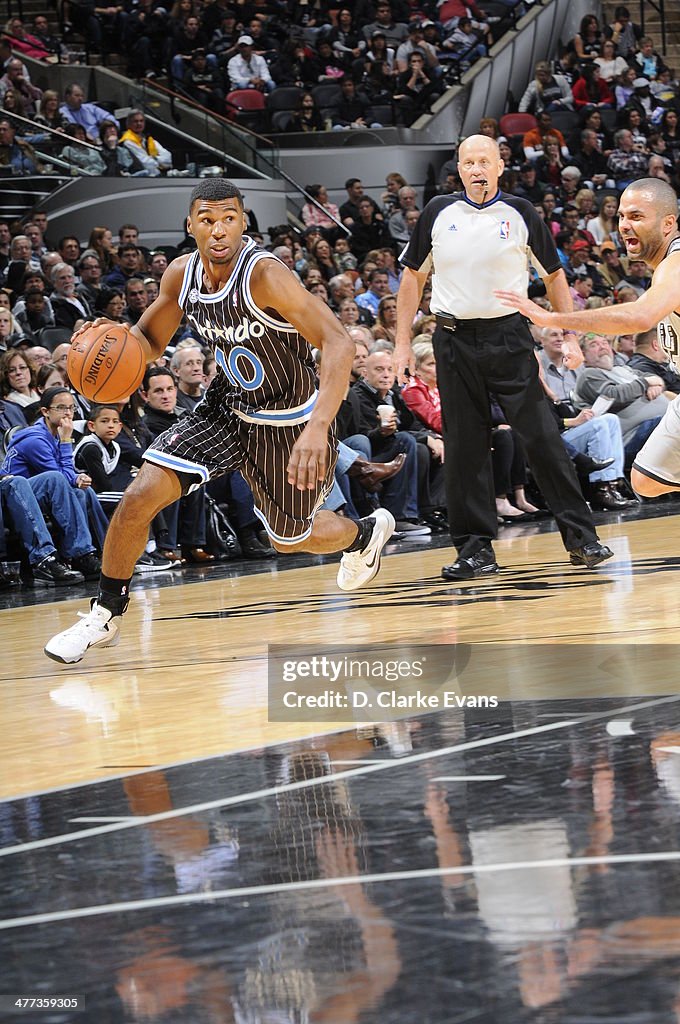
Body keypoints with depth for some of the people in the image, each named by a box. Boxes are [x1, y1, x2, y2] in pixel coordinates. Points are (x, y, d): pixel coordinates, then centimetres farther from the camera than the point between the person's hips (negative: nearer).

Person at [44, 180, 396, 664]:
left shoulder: (264, 274, -31)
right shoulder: (181, 274, -11)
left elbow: (339, 343, -39)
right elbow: (150, 340, 7)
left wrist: (317, 428, -51)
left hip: (289, 421, -4)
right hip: (227, 407, 4)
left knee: (291, 538, 16)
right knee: (139, 497, -14)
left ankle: (367, 531, 51)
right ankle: (105, 615, 5)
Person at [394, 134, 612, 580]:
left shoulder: (519, 213, 1)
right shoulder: (439, 213, 5)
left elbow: (554, 275, 8)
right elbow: (414, 276, 12)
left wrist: (571, 336, 0)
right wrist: (403, 342, 7)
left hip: (509, 337, -2)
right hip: (455, 339, 2)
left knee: (542, 437, -6)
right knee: (464, 446, 2)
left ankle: (581, 535, 0)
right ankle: (476, 548, 8)